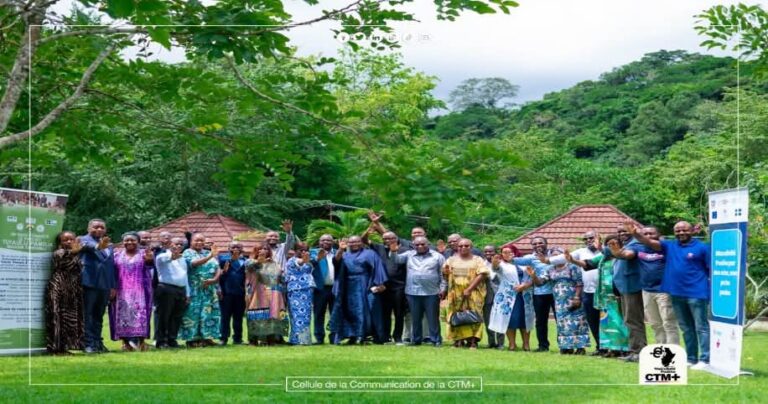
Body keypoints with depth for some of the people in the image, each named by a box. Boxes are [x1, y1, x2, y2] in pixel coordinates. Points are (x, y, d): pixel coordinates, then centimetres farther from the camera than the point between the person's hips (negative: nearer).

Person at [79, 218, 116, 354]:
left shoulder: (108, 245, 20)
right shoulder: (84, 240, 0)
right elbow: (87, 246, -25)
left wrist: (113, 286, 14)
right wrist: (98, 246, -48)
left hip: (104, 285, 6)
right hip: (89, 282, -6)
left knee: (98, 316, 10)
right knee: (87, 314, -5)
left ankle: (97, 342, 14)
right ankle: (88, 343, -6)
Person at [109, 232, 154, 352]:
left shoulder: (144, 254, 3)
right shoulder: (117, 255, 10)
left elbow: (150, 265, -17)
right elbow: (112, 273, 8)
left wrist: (149, 260, -40)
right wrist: (112, 288, -3)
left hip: (139, 291, -2)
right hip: (122, 291, 2)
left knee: (139, 314, -9)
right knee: (123, 315, -1)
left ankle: (140, 341, -8)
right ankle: (126, 342, 3)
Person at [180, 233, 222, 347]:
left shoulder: (208, 253, 16)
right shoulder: (188, 253, 0)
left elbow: (218, 269, 11)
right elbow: (194, 263, -20)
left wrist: (214, 279, -10)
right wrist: (210, 256, -31)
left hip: (209, 289, 5)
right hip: (194, 290, -5)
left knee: (209, 312, 2)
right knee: (193, 312, -5)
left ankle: (206, 337, 6)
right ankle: (192, 338, -3)